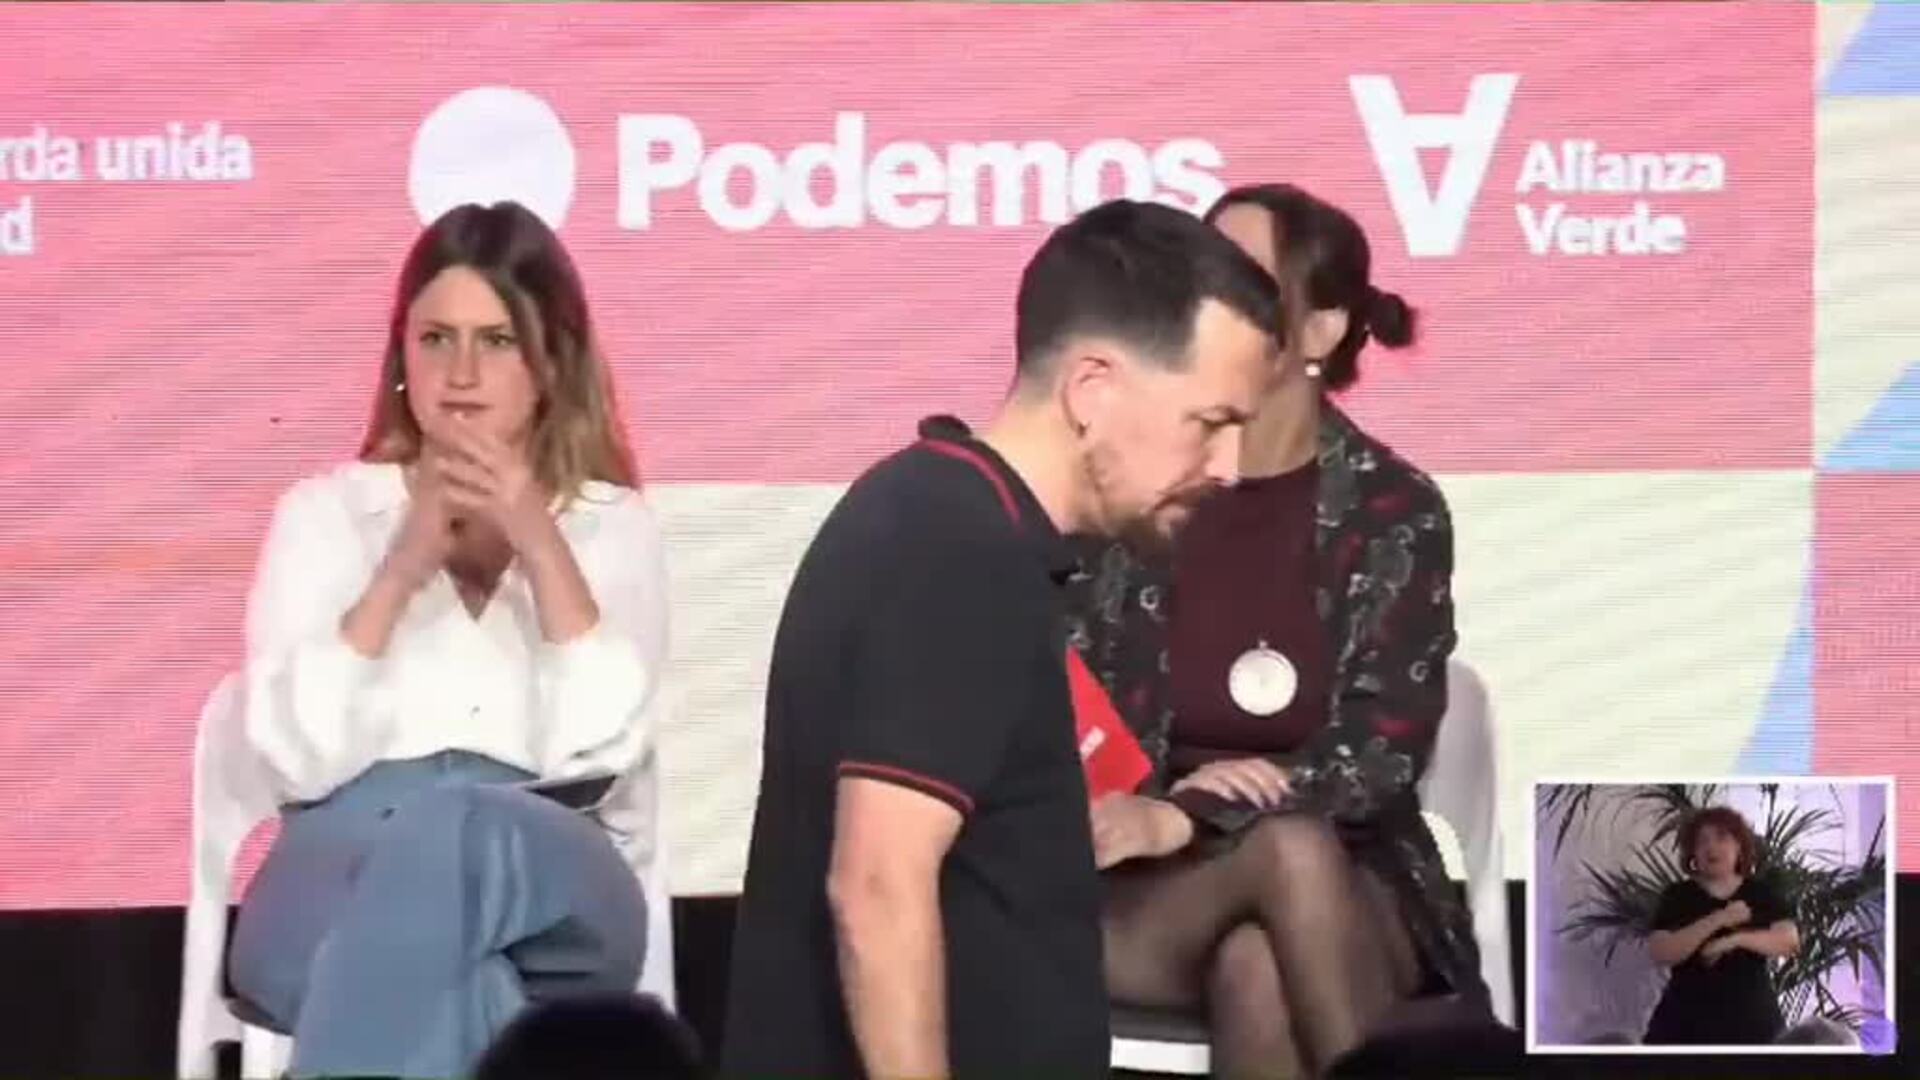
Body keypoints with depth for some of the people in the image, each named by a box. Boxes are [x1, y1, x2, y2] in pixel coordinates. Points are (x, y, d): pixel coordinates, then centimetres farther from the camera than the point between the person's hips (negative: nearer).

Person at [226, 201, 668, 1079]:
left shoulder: (612, 528, 18)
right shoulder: (325, 512, 17)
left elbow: (600, 750, -1)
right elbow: (303, 755, 0)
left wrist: (540, 546, -7)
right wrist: (404, 564, -7)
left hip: (546, 883, 0)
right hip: (341, 874, 0)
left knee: (457, 834, -39)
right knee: (448, 971, -40)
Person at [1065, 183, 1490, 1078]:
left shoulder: (1396, 512, 0)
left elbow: (1381, 756, -8)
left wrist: (1183, 821, -23)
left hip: (1347, 891, 0)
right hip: (1133, 903, 0)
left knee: (1257, 971, -36)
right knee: (1283, 848, -35)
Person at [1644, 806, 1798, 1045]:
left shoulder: (1762, 894, 8)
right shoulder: (1678, 897, 4)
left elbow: (1789, 940, -7)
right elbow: (1660, 952, -10)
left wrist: (1735, 939, -21)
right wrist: (1717, 920, -17)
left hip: (1752, 1023, 1)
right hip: (1687, 1026, -1)